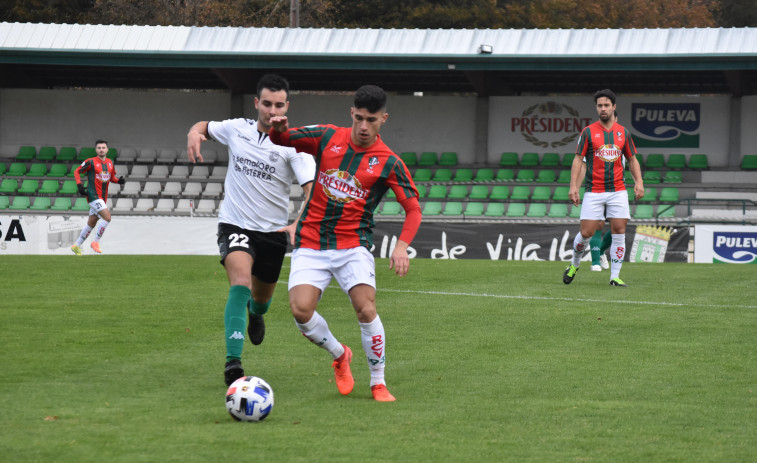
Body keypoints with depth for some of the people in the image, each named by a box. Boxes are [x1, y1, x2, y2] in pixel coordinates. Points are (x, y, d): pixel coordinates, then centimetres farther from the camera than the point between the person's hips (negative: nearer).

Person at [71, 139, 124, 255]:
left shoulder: (110, 163, 10)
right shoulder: (91, 162, -7)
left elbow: (112, 178, 21)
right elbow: (77, 171, 1)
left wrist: (119, 180, 0)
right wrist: (79, 185, -12)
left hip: (103, 197, 7)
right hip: (93, 195, -7)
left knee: (91, 224, 12)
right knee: (107, 217, -20)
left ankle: (77, 246, 25)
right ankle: (96, 242, -8)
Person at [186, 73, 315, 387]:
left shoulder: (293, 144, -12)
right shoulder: (237, 129, -2)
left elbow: (313, 191, -23)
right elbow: (205, 127, 19)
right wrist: (194, 134, -7)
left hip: (273, 231, 1)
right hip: (235, 225, -1)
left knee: (262, 297, 19)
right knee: (240, 284, -26)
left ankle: (255, 313, 60)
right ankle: (233, 362, -34)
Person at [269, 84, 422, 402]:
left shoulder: (389, 162, -3)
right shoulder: (328, 137, 2)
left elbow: (413, 209, -2)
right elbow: (281, 140, 11)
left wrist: (402, 246, -19)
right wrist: (278, 129, -14)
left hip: (353, 246, -2)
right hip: (310, 243, 2)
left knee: (366, 309, -20)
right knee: (301, 310, -16)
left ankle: (379, 384, -1)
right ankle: (339, 355, 14)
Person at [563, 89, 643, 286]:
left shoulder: (623, 133, 8)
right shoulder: (588, 132, 1)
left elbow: (632, 159, 15)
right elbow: (578, 159, 0)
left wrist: (639, 182, 1)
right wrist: (573, 186, -10)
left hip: (618, 191, 2)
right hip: (593, 191, -2)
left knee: (619, 232, -6)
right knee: (586, 233, -5)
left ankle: (615, 277, 0)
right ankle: (574, 265, 22)